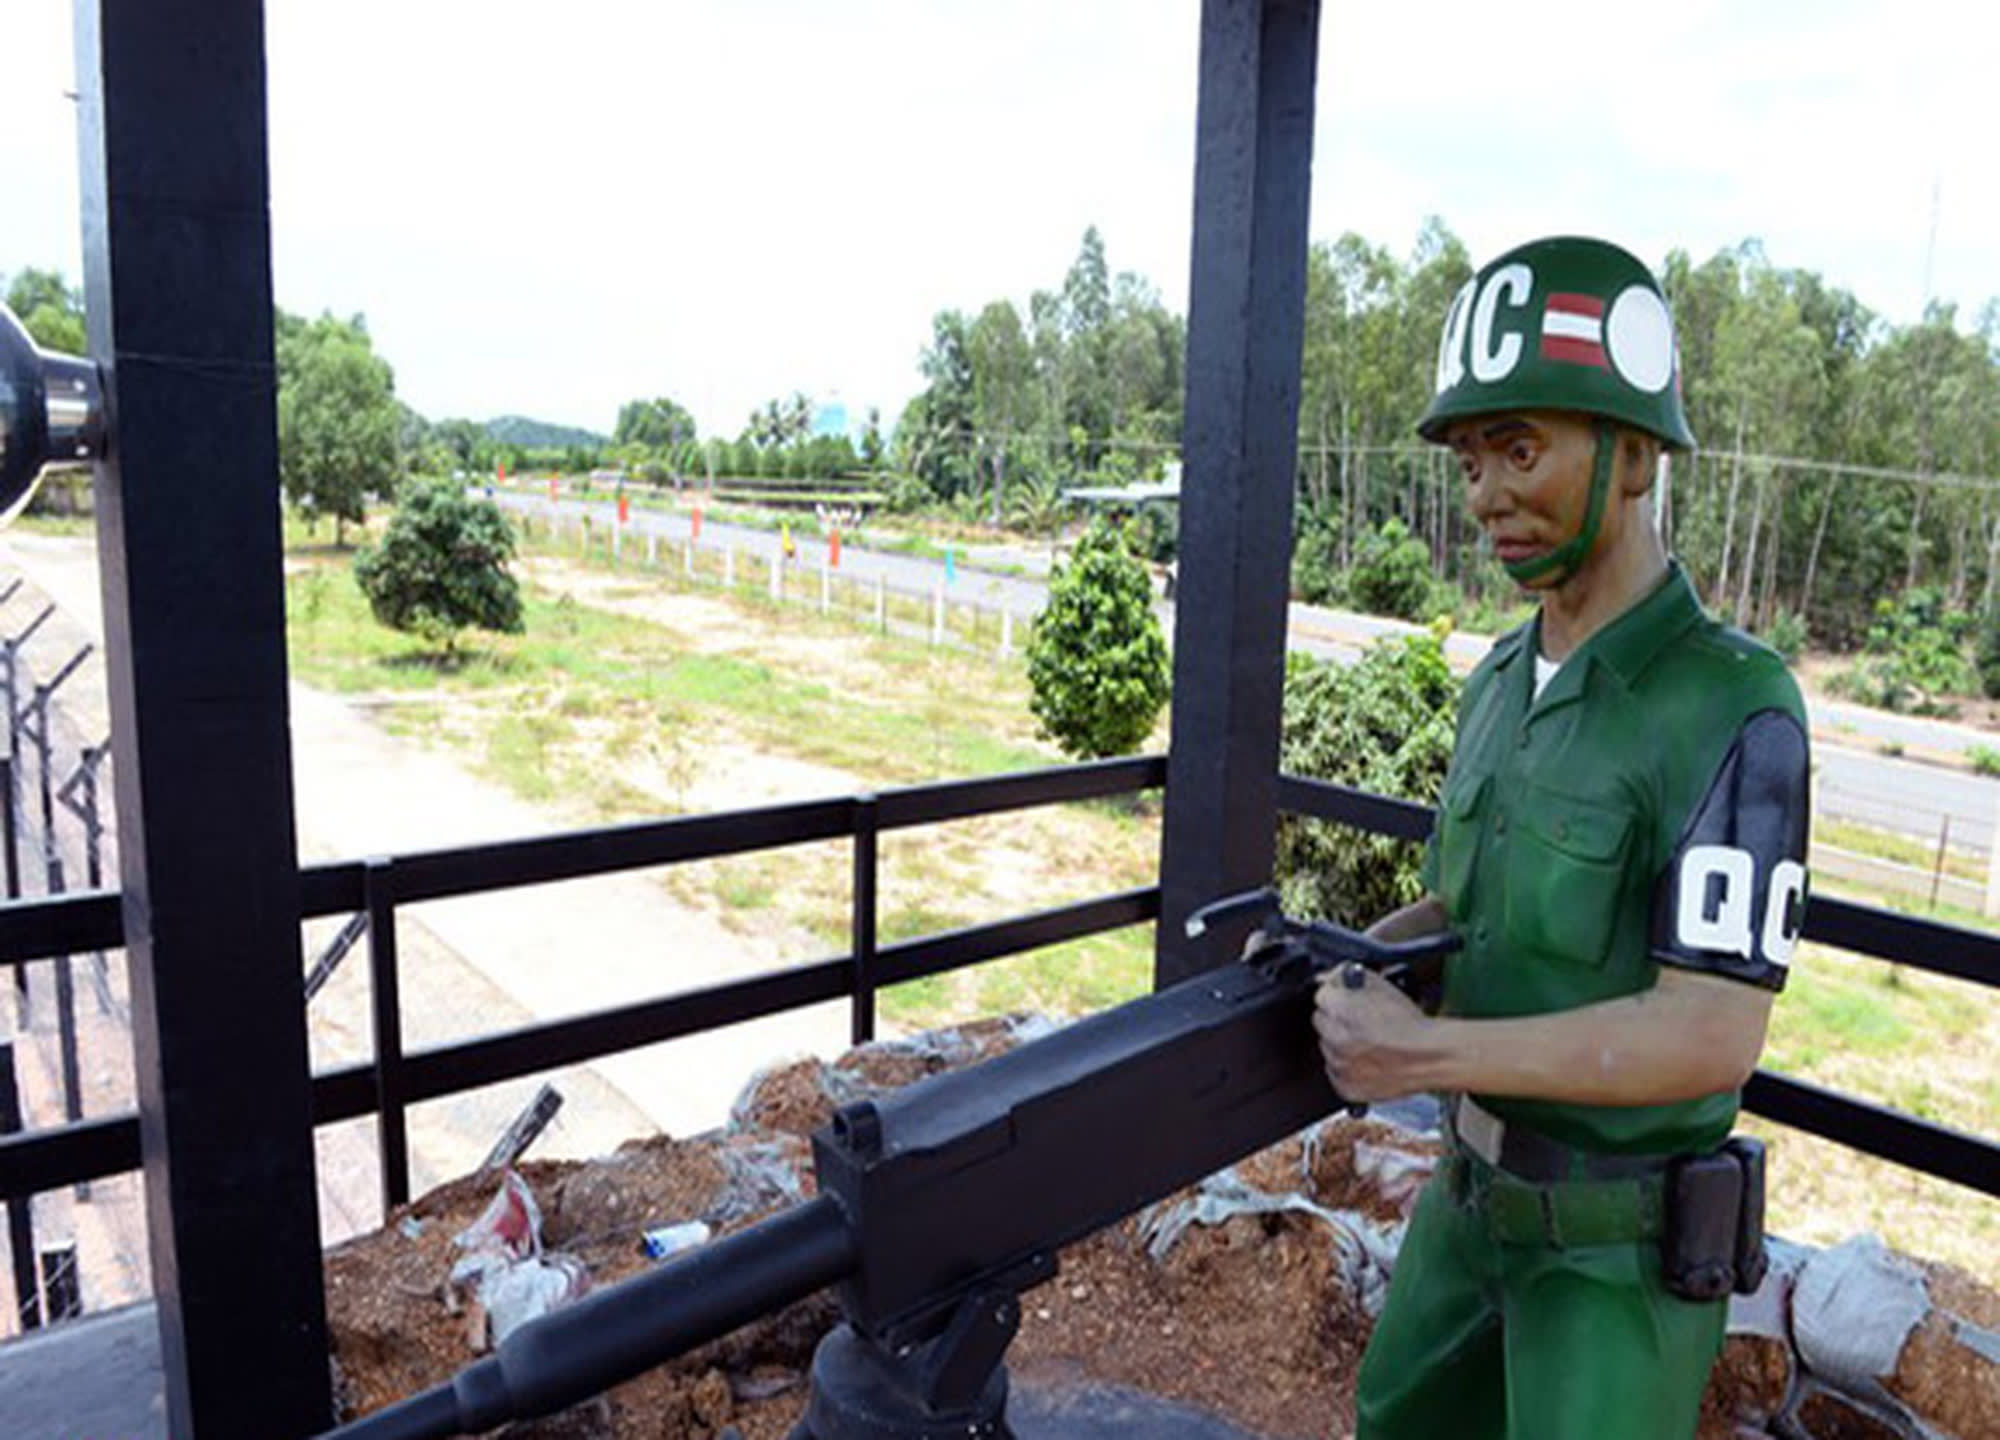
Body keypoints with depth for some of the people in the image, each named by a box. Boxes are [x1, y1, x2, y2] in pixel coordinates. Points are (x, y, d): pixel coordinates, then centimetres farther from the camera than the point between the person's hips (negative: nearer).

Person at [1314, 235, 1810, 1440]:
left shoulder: (1734, 710, -24)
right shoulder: (1502, 679, 0)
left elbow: (1710, 1037, -28)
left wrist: (1424, 1052, -28)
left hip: (1622, 1244, -7)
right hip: (1477, 1192, 7)